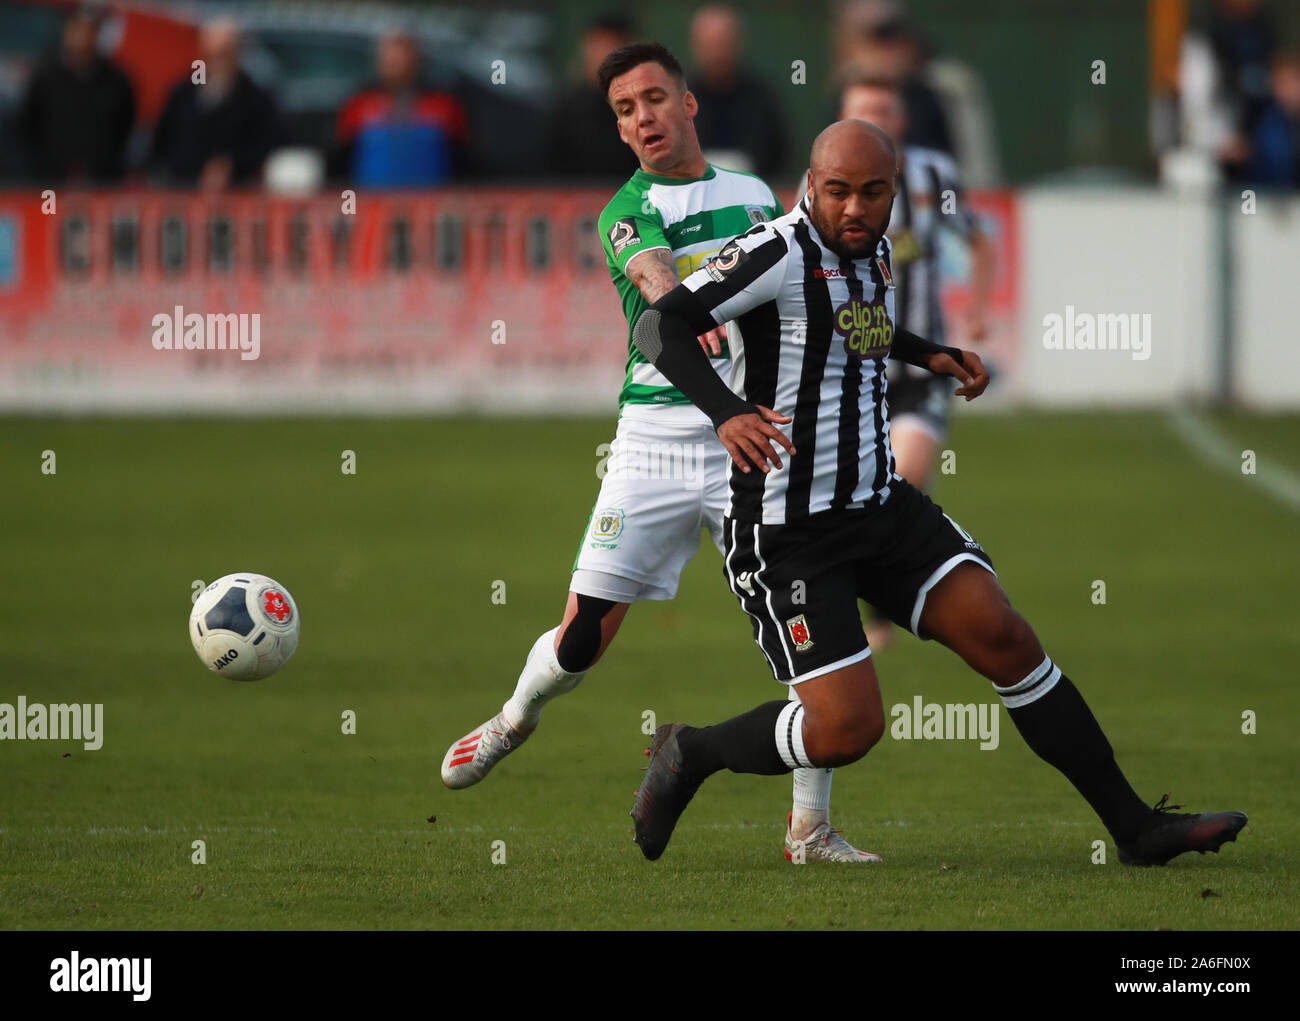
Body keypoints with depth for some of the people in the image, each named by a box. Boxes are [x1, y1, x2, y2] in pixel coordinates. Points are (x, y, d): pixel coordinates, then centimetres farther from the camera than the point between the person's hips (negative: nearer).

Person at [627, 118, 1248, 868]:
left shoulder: (872, 250, 10)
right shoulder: (781, 254, -16)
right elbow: (661, 325, -25)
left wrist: (932, 355, 24)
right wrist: (726, 413, -39)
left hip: (880, 506, 8)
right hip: (788, 531, -8)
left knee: (1002, 636, -5)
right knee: (848, 728, -14)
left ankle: (1134, 825, 1)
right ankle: (692, 754, 13)